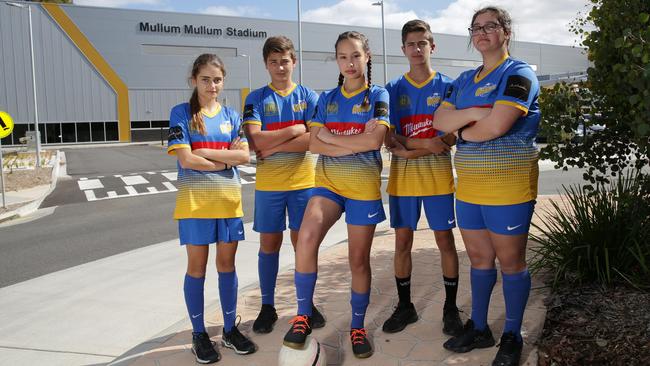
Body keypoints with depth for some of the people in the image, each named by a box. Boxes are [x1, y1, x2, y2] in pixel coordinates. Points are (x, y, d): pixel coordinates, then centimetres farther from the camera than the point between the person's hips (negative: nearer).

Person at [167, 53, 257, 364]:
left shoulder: (231, 115, 9)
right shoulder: (181, 113, -1)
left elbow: (243, 156, -3)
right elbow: (186, 159, -12)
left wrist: (205, 151, -10)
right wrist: (225, 158, -6)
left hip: (229, 199, 3)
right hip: (195, 200, -3)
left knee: (227, 263, 9)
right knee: (197, 267, 5)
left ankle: (230, 329, 23)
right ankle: (199, 334, 19)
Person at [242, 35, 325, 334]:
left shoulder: (308, 96, 4)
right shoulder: (256, 98, 3)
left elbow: (313, 139, -9)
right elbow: (255, 140, -11)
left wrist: (273, 147, -11)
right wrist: (296, 130, -9)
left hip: (303, 181, 0)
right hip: (268, 184, 0)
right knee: (269, 243, 7)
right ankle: (267, 306, 20)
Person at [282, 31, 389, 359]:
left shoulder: (378, 95, 2)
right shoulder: (327, 98, 10)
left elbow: (374, 140, -13)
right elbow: (313, 143, -2)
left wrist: (330, 137, -5)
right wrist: (355, 144, -13)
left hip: (364, 186, -1)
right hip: (328, 181, 2)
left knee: (359, 260, 5)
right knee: (306, 237, -25)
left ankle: (357, 327, 25)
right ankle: (303, 316, -8)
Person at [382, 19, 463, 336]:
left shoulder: (446, 86, 2)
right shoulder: (393, 89, 6)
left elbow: (451, 136, -5)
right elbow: (388, 138, -1)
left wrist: (410, 149, -16)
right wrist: (429, 144, -16)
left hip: (437, 175, -1)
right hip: (402, 176, 2)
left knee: (445, 240, 4)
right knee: (402, 242, 6)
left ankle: (450, 307, 19)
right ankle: (404, 306, 21)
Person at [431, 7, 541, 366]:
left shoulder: (518, 74, -7)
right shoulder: (464, 80, 14)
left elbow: (496, 126, -20)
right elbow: (439, 120, 2)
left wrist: (462, 131, -2)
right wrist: (473, 112, -14)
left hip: (508, 186, -6)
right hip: (468, 185, 6)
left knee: (510, 261, 5)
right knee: (479, 258, 15)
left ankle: (512, 337, 21)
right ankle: (478, 328, 30)